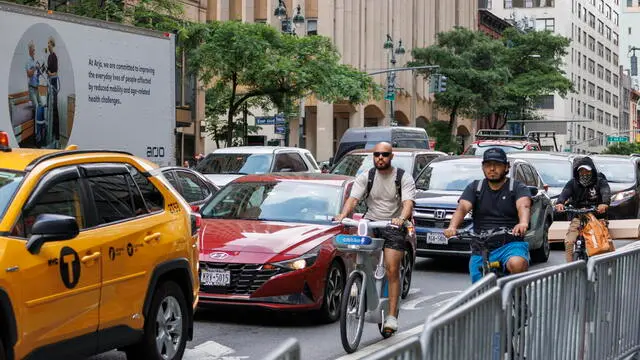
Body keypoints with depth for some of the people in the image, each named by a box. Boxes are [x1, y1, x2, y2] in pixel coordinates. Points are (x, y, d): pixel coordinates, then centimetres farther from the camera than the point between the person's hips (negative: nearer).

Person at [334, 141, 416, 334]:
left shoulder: (404, 178, -2)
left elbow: (408, 203, -16)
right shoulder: (365, 177, 5)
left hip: (394, 226, -3)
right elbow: (353, 198, -8)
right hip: (370, 222, 3)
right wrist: (343, 214, -29)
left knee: (392, 270, -11)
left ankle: (392, 316, -8)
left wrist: (401, 218, -38)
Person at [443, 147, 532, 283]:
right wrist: (452, 227, -28)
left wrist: (523, 223, -42)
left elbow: (524, 206, -18)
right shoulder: (474, 188, 11)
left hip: (511, 244, -3)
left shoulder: (517, 188, 3)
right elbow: (462, 208, -6)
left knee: (517, 264, -35)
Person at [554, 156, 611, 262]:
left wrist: (604, 203, -44)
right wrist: (560, 203, -36)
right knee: (568, 242, -17)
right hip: (578, 217, 2)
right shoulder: (573, 183, 8)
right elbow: (565, 193, -11)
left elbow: (606, 192, -19)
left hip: (597, 216, -2)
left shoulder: (600, 181, 2)